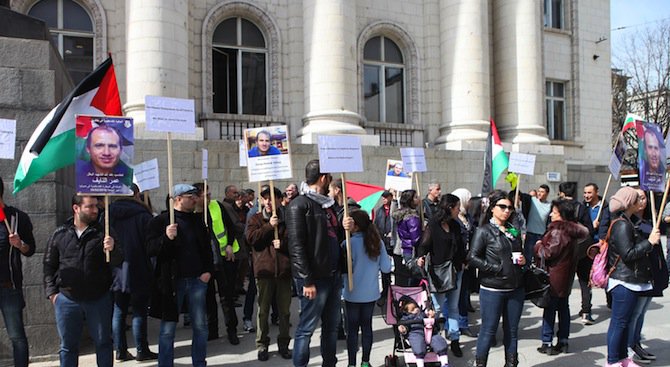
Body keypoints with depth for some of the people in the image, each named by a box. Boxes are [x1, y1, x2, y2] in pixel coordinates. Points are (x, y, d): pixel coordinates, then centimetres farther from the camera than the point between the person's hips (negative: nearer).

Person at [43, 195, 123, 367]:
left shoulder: (104, 232, 0)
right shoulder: (60, 234, 4)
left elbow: (118, 262, -7)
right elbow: (49, 265, 10)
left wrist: (112, 249, -28)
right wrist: (51, 292, 2)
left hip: (99, 299, -1)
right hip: (67, 299, 1)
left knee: (103, 343, 10)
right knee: (68, 346, 12)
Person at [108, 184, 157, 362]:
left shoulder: (108, 214, 3)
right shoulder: (142, 215, -11)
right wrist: (152, 270, -2)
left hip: (116, 272, 4)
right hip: (138, 273, -4)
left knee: (118, 312, 10)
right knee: (139, 312, 4)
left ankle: (121, 351, 15)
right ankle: (142, 351, 9)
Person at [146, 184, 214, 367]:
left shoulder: (198, 220, 10)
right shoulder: (161, 221, -4)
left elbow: (207, 248, 16)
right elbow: (150, 249, -11)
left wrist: (208, 270, 3)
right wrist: (166, 238, -27)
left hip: (197, 280, 4)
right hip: (172, 281, -4)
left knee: (200, 326, 9)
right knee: (168, 329, 4)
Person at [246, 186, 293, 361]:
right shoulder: (256, 219, 7)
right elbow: (250, 237, -8)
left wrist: (283, 243, -11)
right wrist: (269, 226, -14)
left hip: (284, 269, 1)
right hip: (264, 269, -1)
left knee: (284, 310, 9)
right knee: (263, 310, 4)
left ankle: (284, 344, 21)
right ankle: (262, 345, 16)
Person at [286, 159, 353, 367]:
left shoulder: (327, 204, 15)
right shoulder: (299, 205, -11)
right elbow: (296, 246, -16)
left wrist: (345, 227, 0)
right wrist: (306, 281, -20)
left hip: (333, 275, 8)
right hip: (314, 278, -8)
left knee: (331, 326, 16)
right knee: (306, 328, 1)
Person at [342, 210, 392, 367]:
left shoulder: (348, 244, -17)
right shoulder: (377, 242, -6)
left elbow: (343, 270, -15)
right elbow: (386, 268, -3)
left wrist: (344, 281, 5)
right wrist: (380, 262, 17)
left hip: (353, 293, -3)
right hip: (371, 293, 3)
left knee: (352, 328, 7)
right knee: (367, 326, 14)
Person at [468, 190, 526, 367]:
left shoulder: (513, 231, 12)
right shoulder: (484, 231, -6)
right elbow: (473, 258, -13)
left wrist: (523, 260, 2)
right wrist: (497, 268, -15)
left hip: (516, 288, 6)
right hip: (492, 289, -6)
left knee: (512, 330, 13)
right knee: (489, 330, 2)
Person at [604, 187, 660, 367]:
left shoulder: (628, 222, 14)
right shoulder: (622, 225, -18)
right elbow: (628, 254, -23)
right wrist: (649, 242, -19)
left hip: (630, 281, 10)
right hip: (624, 282, -10)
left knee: (624, 321, 17)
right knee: (619, 322, -2)